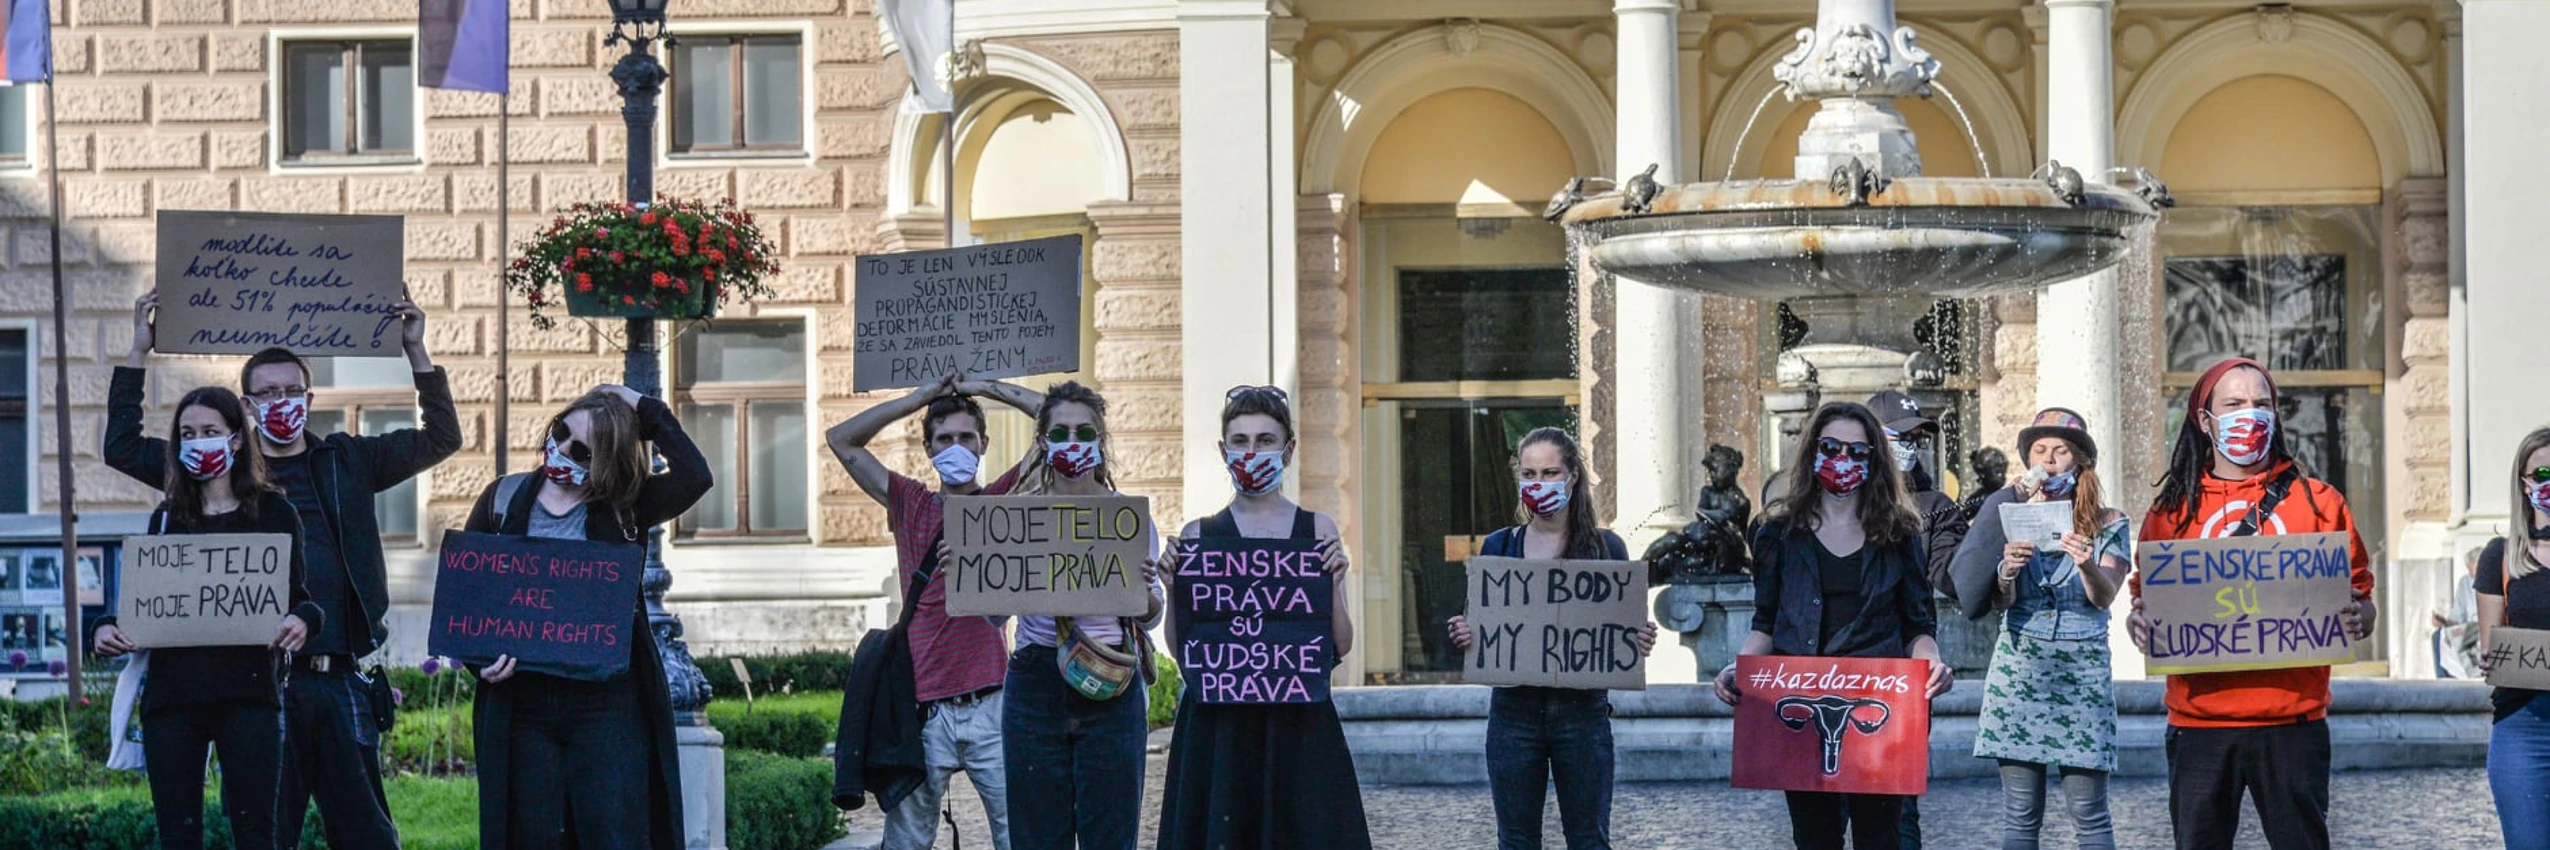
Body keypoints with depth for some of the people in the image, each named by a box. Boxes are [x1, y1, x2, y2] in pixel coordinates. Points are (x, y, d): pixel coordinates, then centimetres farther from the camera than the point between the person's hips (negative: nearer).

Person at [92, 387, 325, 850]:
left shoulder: (273, 512, 8)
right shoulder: (167, 518, 16)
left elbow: (301, 598, 5)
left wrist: (302, 620, -18)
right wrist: (105, 628, -3)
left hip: (247, 690, -3)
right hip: (172, 691, 3)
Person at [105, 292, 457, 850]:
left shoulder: (346, 462, 13)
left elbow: (440, 439, 13)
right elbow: (123, 449, 7)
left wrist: (416, 352, 5)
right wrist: (139, 353, 3)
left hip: (340, 680, 1)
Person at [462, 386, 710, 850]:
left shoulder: (626, 508, 3)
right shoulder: (504, 498, 8)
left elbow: (695, 477, -14)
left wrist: (645, 410, -8)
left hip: (605, 703, -2)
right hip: (520, 703, 2)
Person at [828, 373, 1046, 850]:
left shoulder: (1002, 501, 9)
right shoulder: (910, 505, 13)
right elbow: (841, 440, 12)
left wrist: (989, 390, 7)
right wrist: (919, 399, 6)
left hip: (990, 704, -1)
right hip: (924, 707, 1)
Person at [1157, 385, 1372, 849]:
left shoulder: (1318, 531, 7)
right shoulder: (1197, 536, 7)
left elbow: (1341, 647, 5)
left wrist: (1334, 583, -9)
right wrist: (1175, 589, -10)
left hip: (1298, 721, 0)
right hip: (1216, 720, 0)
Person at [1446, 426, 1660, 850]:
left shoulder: (1605, 547, 3)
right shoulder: (1498, 547, 7)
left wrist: (1641, 643, -15)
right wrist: (1463, 636, -13)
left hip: (1583, 714, -1)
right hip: (1514, 712, 1)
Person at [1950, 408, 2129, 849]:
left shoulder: (2109, 524, 5)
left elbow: (2104, 596, -8)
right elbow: (2001, 602, 0)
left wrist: (2087, 564, -30)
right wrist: (2007, 572, -23)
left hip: (2082, 672, -1)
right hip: (2018, 670, 2)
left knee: (2089, 813, -4)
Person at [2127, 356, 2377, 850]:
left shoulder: (2317, 501, 9)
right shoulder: (2173, 509, 10)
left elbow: (2360, 602, 10)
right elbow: (2145, 602, 13)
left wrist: (2356, 619, -12)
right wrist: (2141, 625, -9)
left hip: (2292, 723, -1)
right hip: (2199, 724, 1)